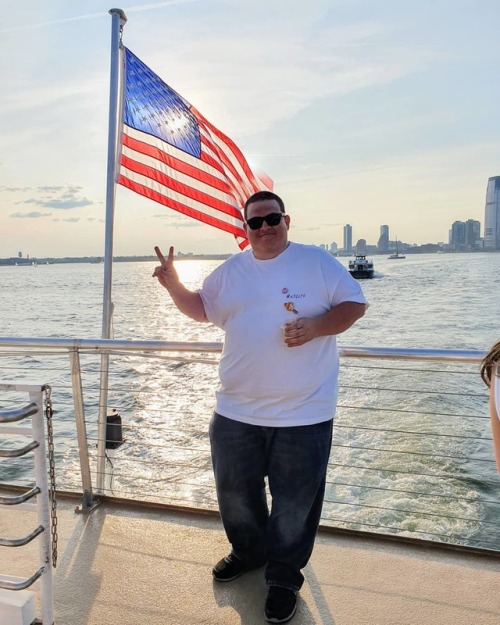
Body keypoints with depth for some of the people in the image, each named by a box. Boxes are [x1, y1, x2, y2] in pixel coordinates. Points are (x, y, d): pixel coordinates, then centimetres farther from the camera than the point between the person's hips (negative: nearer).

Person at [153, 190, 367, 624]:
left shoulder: (318, 262, -4)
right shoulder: (229, 271, 8)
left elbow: (355, 305, -4)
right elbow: (201, 309, 18)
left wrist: (314, 326, -21)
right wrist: (174, 285, -1)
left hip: (304, 413, -4)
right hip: (236, 411, 4)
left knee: (294, 501, 9)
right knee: (234, 492, 19)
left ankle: (284, 578, 31)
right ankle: (248, 552, 46)